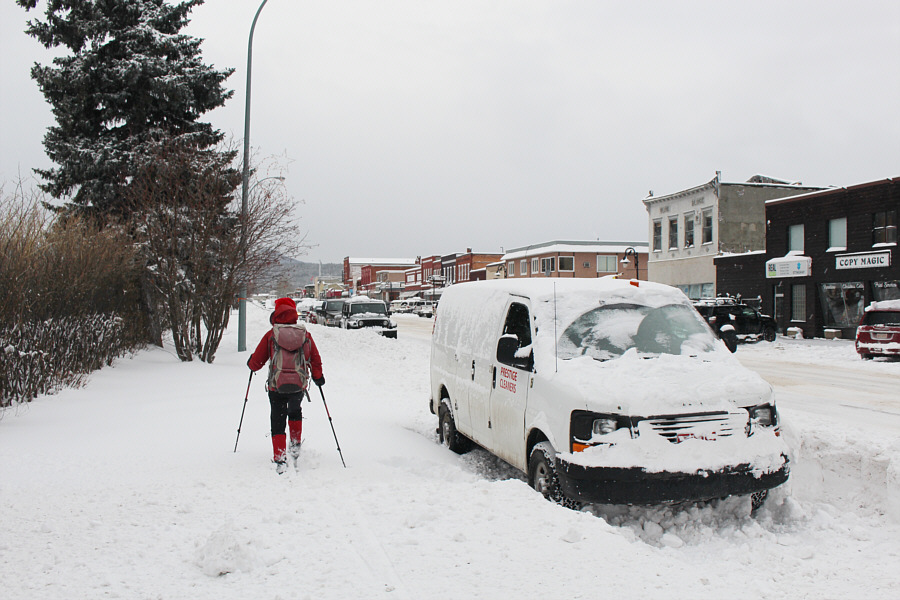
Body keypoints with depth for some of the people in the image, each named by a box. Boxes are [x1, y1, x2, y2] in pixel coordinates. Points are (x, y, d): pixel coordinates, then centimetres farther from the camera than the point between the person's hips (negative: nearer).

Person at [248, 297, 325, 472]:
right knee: (295, 412, 31)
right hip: (299, 385, 3)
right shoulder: (305, 335, 2)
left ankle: (279, 459, -1)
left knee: (278, 421, 7)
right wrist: (318, 378, 25)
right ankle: (295, 445, 34)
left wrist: (251, 363, 26)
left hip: (276, 386, -2)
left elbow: (256, 362, 2)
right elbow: (315, 360, 8)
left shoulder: (271, 335, -3)